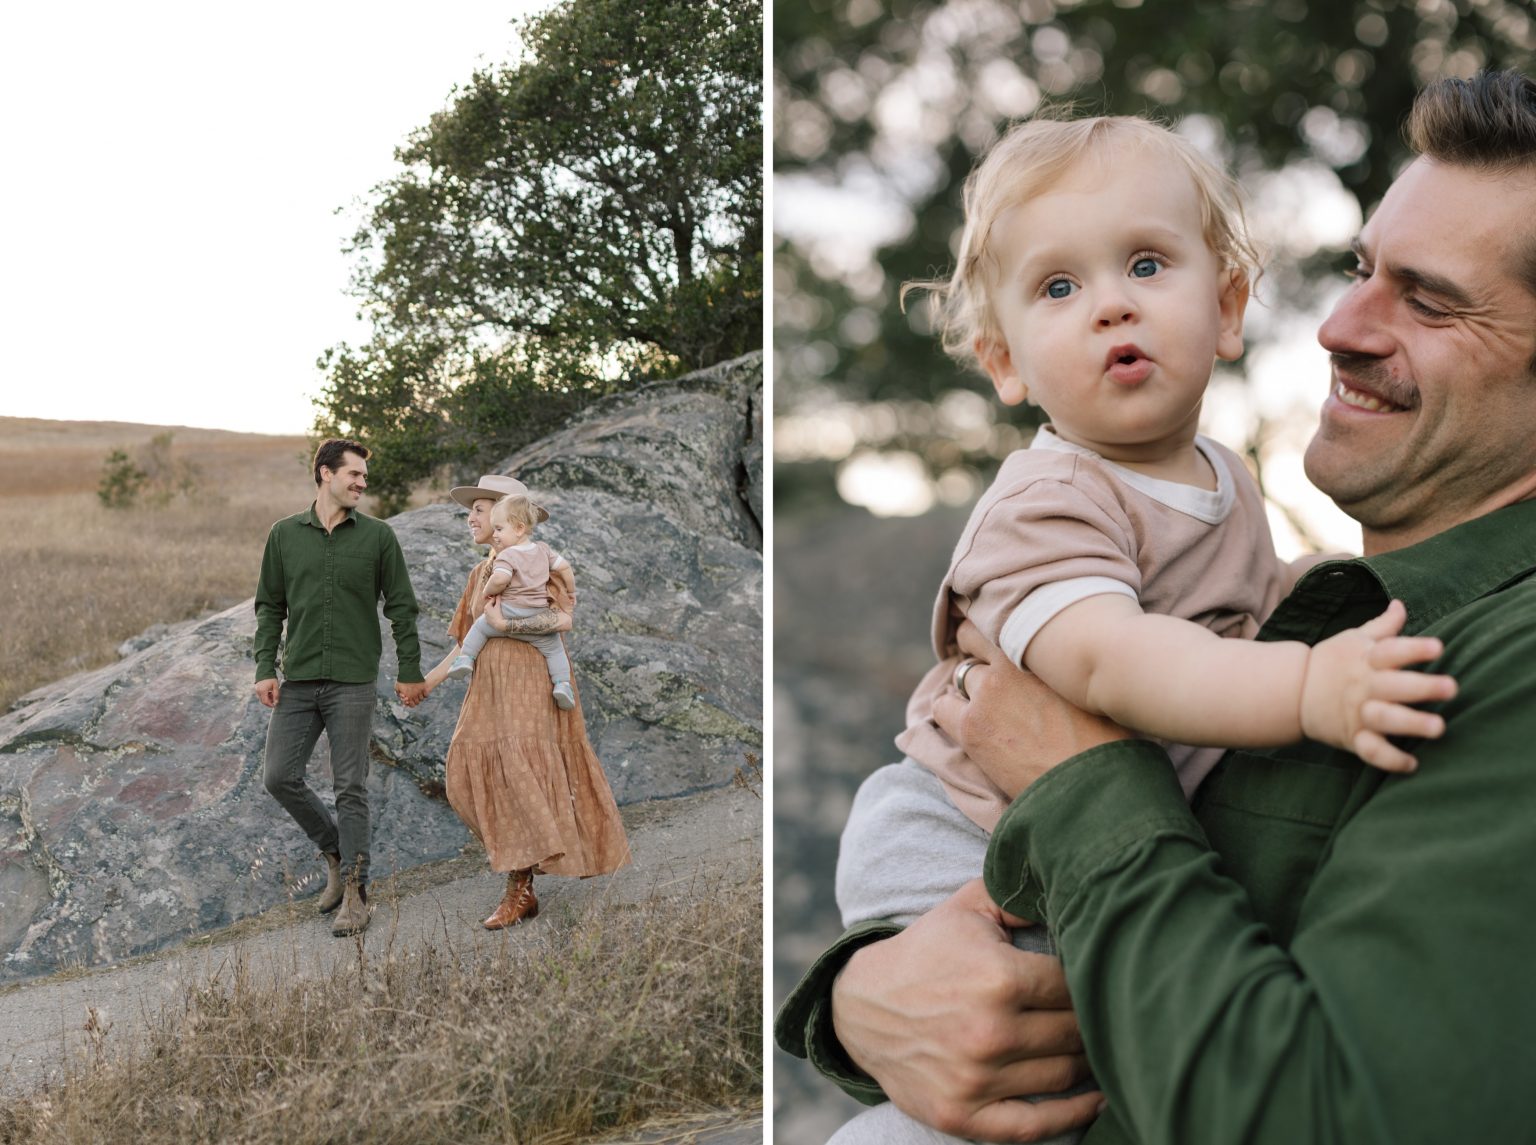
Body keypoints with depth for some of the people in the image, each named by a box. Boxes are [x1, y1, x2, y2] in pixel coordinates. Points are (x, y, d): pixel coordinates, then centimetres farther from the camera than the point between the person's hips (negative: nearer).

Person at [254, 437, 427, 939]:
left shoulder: (378, 536, 2)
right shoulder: (285, 534, 7)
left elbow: (401, 607, 4)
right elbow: (270, 607, 10)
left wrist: (410, 672, 2)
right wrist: (265, 668, 1)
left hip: (352, 681, -2)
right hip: (298, 681, 3)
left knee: (351, 787, -2)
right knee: (280, 776, 0)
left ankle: (354, 890, 6)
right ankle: (335, 851, 23)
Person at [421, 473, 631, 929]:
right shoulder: (482, 572, 17)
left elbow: (563, 618, -16)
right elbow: (471, 636, 18)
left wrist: (508, 622, -19)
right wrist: (434, 678, 10)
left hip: (531, 677, -7)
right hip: (491, 682, 7)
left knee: (518, 772, -14)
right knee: (474, 772, -4)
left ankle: (520, 890, -12)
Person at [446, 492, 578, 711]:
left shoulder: (507, 555, -10)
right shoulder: (543, 550, 8)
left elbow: (499, 579, -26)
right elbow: (564, 566, 11)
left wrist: (488, 591, -6)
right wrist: (570, 591, 25)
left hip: (508, 614, -4)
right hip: (539, 620, 4)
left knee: (480, 626, 19)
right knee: (554, 649, 13)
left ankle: (465, 657, 8)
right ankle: (562, 683, -6)